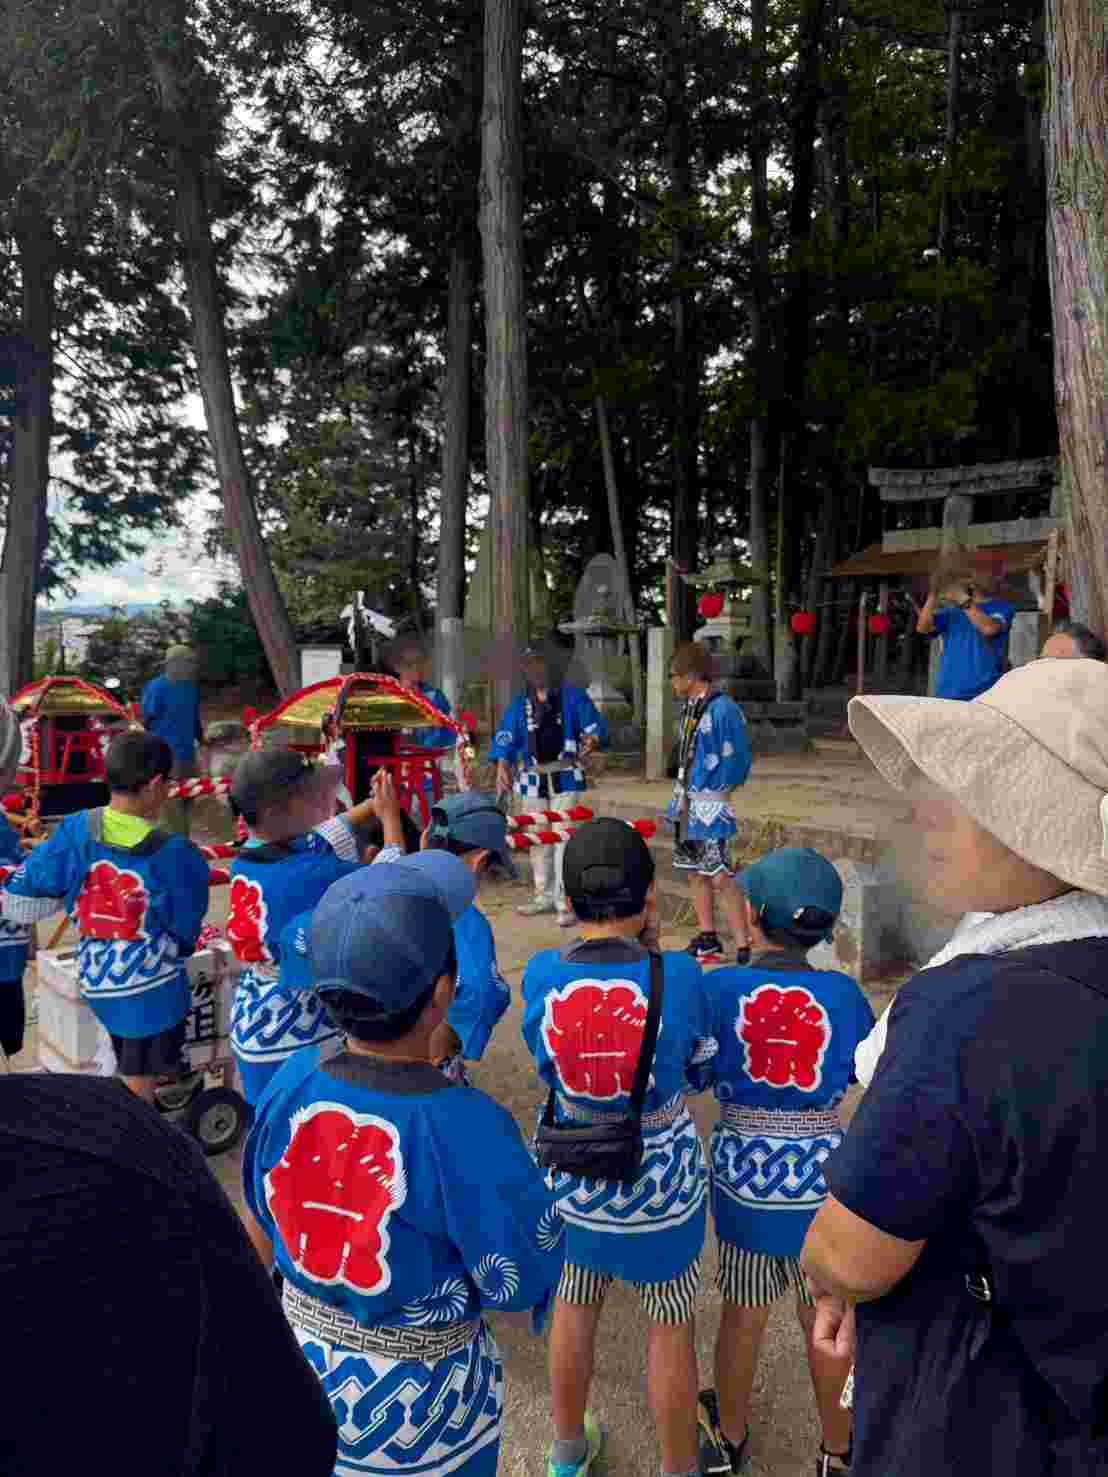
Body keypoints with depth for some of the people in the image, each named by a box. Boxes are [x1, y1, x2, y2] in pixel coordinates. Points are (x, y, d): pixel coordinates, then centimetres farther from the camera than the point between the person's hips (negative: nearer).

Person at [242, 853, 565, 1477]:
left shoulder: (291, 1083, -19)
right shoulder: (466, 1128, -33)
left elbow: (263, 1228, -2)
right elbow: (518, 1285, -20)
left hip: (301, 1359, 4)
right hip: (419, 1396, -3)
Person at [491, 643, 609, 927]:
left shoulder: (573, 696, 1)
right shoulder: (520, 704, 9)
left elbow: (596, 725, -1)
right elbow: (506, 737, 0)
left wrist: (590, 740, -23)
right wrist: (502, 765, -17)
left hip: (565, 778, -4)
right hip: (533, 779, 4)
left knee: (562, 837, -10)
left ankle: (565, 902, -7)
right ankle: (544, 896, 25)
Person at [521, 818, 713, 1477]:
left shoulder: (540, 974, -19)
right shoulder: (680, 976, -26)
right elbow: (696, 1063, -7)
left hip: (575, 1179, 3)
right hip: (663, 1183, -2)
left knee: (574, 1310, 27)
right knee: (671, 1327, 21)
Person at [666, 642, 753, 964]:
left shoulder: (722, 709, -17)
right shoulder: (690, 708, 10)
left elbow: (735, 760, -16)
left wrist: (713, 793, -10)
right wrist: (679, 797, 16)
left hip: (710, 803, -9)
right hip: (686, 801, 9)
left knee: (720, 878, -10)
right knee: (695, 872, 15)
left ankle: (743, 948, -2)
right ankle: (707, 940, 27)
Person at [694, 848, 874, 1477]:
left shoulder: (718, 989, -17)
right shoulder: (843, 994, -15)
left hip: (743, 1169, 0)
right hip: (822, 1176, 0)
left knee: (744, 1310, 21)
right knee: (827, 1318, 20)